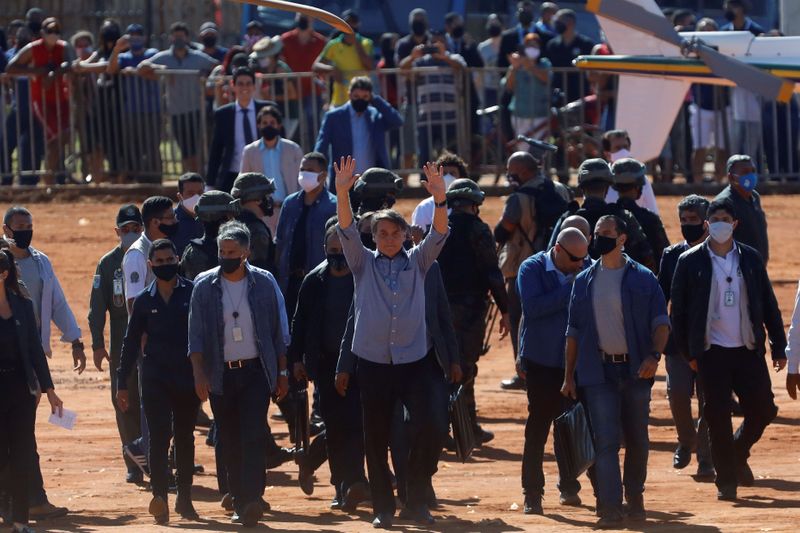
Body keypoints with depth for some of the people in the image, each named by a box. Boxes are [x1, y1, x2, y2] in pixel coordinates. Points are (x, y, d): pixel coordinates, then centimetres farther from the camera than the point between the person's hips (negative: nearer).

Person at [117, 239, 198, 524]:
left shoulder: (192, 293, 2)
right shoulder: (144, 300, 6)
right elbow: (131, 343, 10)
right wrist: (122, 384, 8)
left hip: (188, 377, 0)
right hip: (155, 380, 0)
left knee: (185, 437, 9)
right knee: (159, 437, -10)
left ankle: (184, 498, 18)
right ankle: (159, 497, -19)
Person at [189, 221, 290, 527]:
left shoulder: (264, 283, 1)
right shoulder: (205, 286, 0)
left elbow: (277, 331, 7)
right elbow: (196, 335, -2)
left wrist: (282, 372, 7)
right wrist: (199, 375, -11)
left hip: (256, 372, -2)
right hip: (221, 375, 2)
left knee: (253, 438, -14)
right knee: (230, 444, 6)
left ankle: (253, 500, -22)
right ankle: (240, 503, 15)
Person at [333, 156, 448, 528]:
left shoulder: (417, 263, 8)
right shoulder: (364, 264, 6)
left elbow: (438, 234, -7)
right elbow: (346, 231, -7)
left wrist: (439, 198, -25)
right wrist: (342, 193, -24)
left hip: (414, 361, 0)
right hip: (373, 362, 0)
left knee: (428, 429, -13)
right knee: (376, 438, 3)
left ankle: (416, 501, 0)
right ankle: (383, 508, 13)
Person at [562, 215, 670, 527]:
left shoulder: (643, 279, 2)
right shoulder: (584, 281, 10)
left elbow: (661, 322, -2)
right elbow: (574, 331, 12)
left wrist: (654, 355, -20)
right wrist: (569, 376, 7)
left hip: (635, 369, 0)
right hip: (598, 371, 0)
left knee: (637, 440, 9)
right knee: (606, 440, -10)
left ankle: (635, 498, 26)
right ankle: (610, 510, -14)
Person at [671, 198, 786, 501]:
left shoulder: (750, 259, 7)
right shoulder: (690, 262, -1)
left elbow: (769, 305, 9)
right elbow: (679, 310, 1)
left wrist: (779, 348, 5)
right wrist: (688, 353, -2)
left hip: (748, 351, 3)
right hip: (712, 352, -3)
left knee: (763, 411, 1)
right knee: (718, 417, -3)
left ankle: (738, 453, 28)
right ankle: (726, 481, 7)